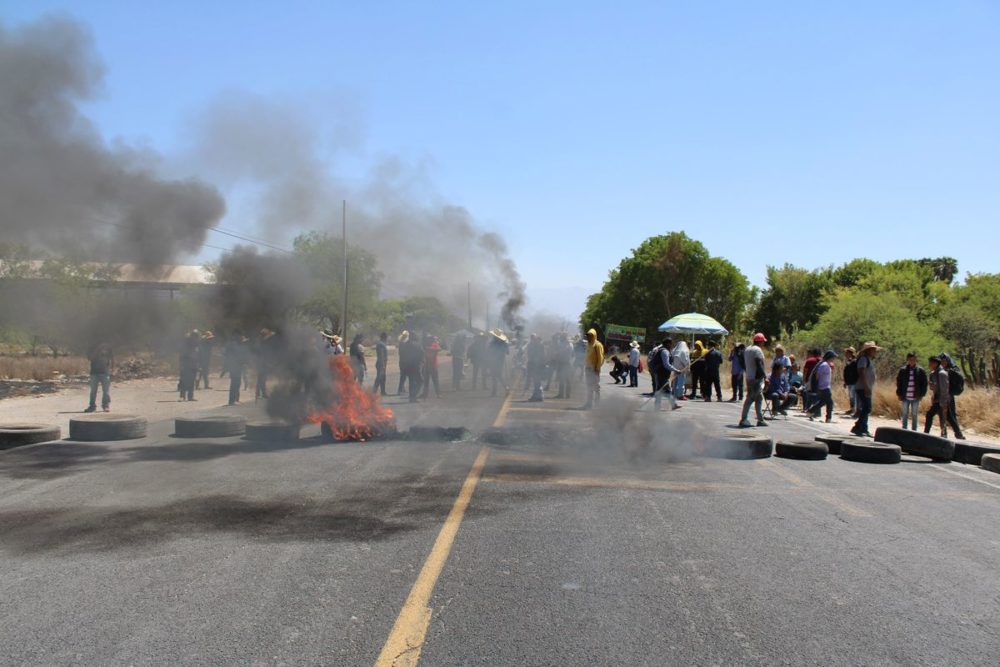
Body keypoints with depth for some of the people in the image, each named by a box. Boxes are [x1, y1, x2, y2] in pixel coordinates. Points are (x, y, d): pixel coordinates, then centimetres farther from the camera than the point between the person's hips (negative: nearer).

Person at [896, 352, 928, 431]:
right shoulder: (903, 370, 0)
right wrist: (899, 394, 0)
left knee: (914, 416, 8)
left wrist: (921, 394, -5)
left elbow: (924, 383, 1)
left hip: (915, 398, -1)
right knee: (905, 415, 9)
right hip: (905, 398, 1)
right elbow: (899, 382, 6)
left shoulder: (920, 371, -3)